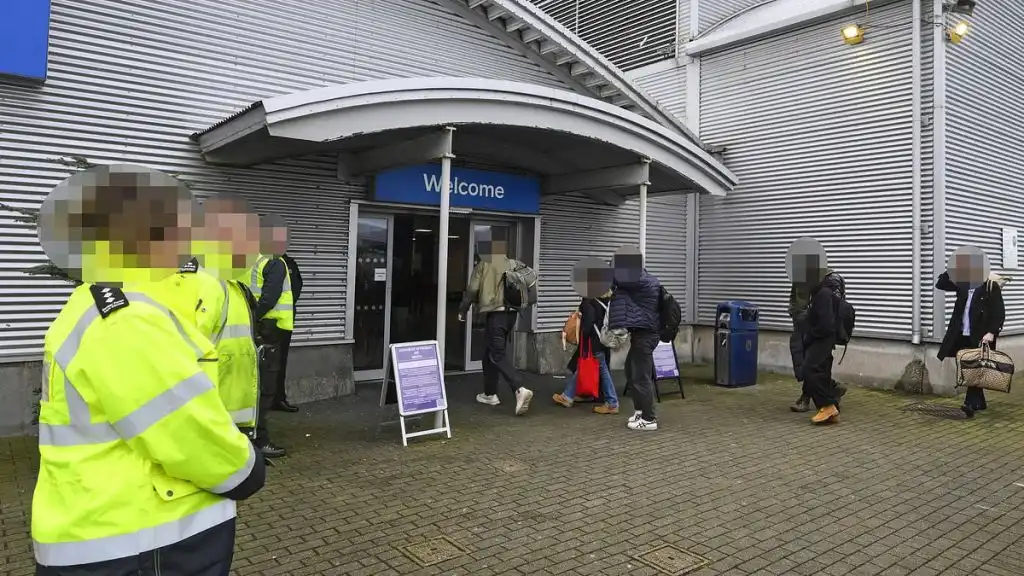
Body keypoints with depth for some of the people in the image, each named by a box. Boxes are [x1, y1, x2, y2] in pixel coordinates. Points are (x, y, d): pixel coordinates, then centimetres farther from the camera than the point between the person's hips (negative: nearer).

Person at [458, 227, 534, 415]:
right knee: (490, 353, 18)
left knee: (498, 355, -6)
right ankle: (490, 393, 24)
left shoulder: (483, 265, -6)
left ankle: (520, 390, -22)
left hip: (494, 314, -6)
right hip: (510, 313, 6)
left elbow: (472, 290, -6)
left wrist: (463, 310, 6)